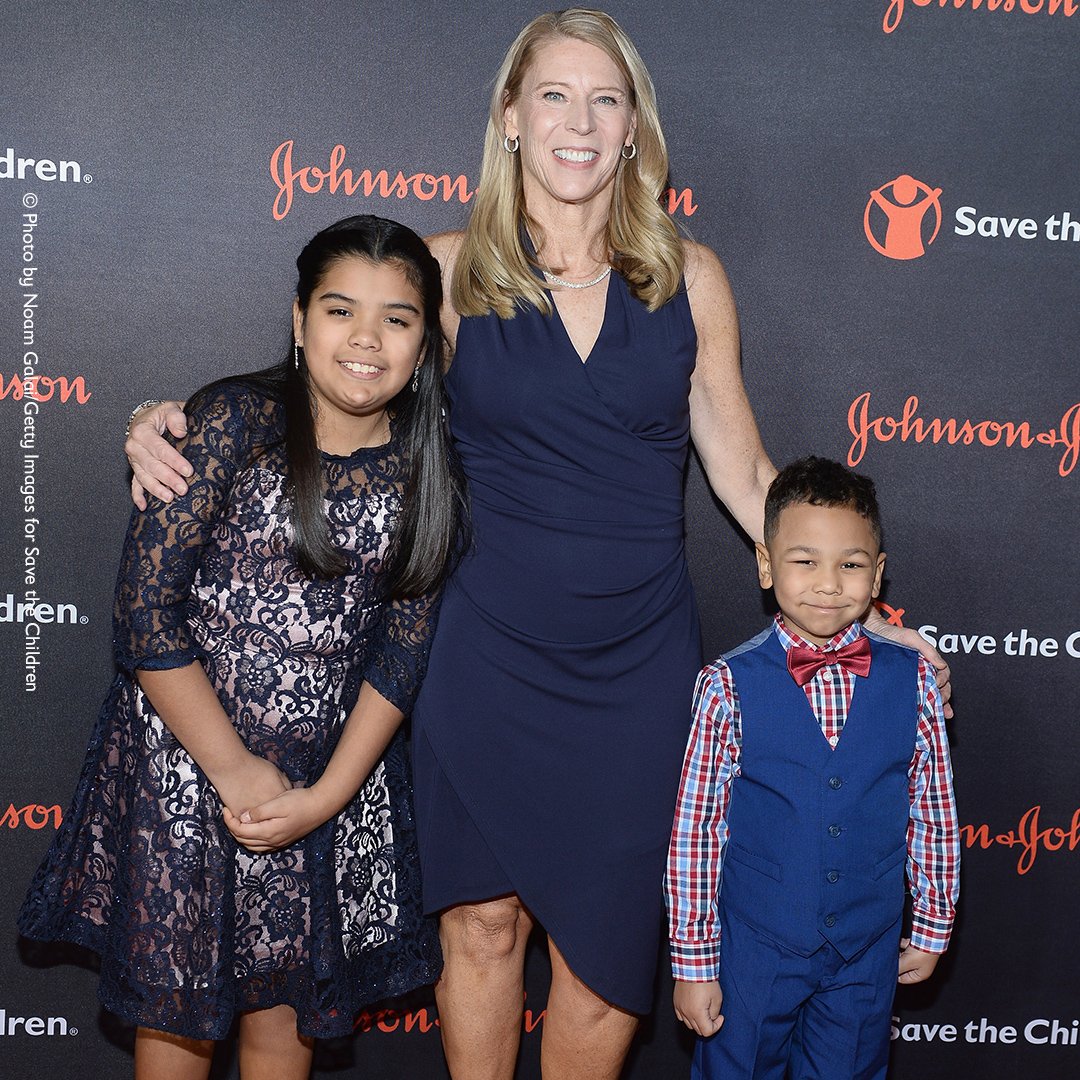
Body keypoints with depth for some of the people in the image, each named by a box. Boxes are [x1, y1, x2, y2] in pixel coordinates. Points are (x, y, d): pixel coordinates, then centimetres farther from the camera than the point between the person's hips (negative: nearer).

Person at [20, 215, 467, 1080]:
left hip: (333, 778, 3)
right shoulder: (234, 422, -12)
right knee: (176, 1007, 13)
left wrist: (326, 796, -8)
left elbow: (402, 655, 0)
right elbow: (145, 612, -14)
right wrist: (234, 768, -12)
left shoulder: (430, 471, -1)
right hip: (183, 761, -2)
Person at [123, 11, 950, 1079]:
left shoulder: (690, 277, 2)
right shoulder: (451, 268, -1)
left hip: (639, 666, 1)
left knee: (607, 942, 9)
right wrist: (170, 424, -8)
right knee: (481, 922, 12)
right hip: (487, 657, 0)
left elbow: (744, 474, 8)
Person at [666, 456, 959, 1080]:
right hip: (754, 947, -2)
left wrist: (933, 927, 10)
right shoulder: (729, 687, -14)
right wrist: (693, 961, -6)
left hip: (869, 954, 2)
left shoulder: (912, 681, -7)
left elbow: (935, 810, 3)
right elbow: (695, 829, -9)